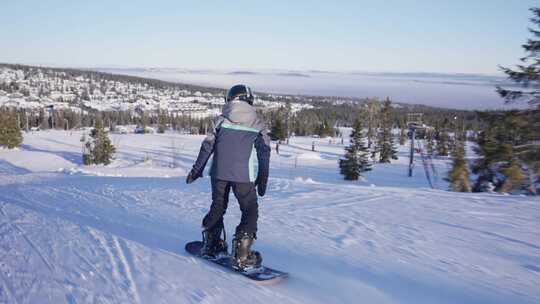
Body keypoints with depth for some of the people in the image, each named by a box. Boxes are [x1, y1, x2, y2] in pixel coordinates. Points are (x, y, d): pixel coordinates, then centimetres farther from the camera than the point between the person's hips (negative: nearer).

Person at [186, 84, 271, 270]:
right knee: (250, 211, 6)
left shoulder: (221, 120, 7)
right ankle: (242, 256, -3)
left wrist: (197, 170, 12)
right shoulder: (257, 124, 6)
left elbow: (207, 146, 5)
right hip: (243, 176, -2)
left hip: (218, 173, 3)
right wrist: (262, 179, 8)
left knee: (218, 207, 21)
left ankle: (211, 244, 29)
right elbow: (264, 153, 4)